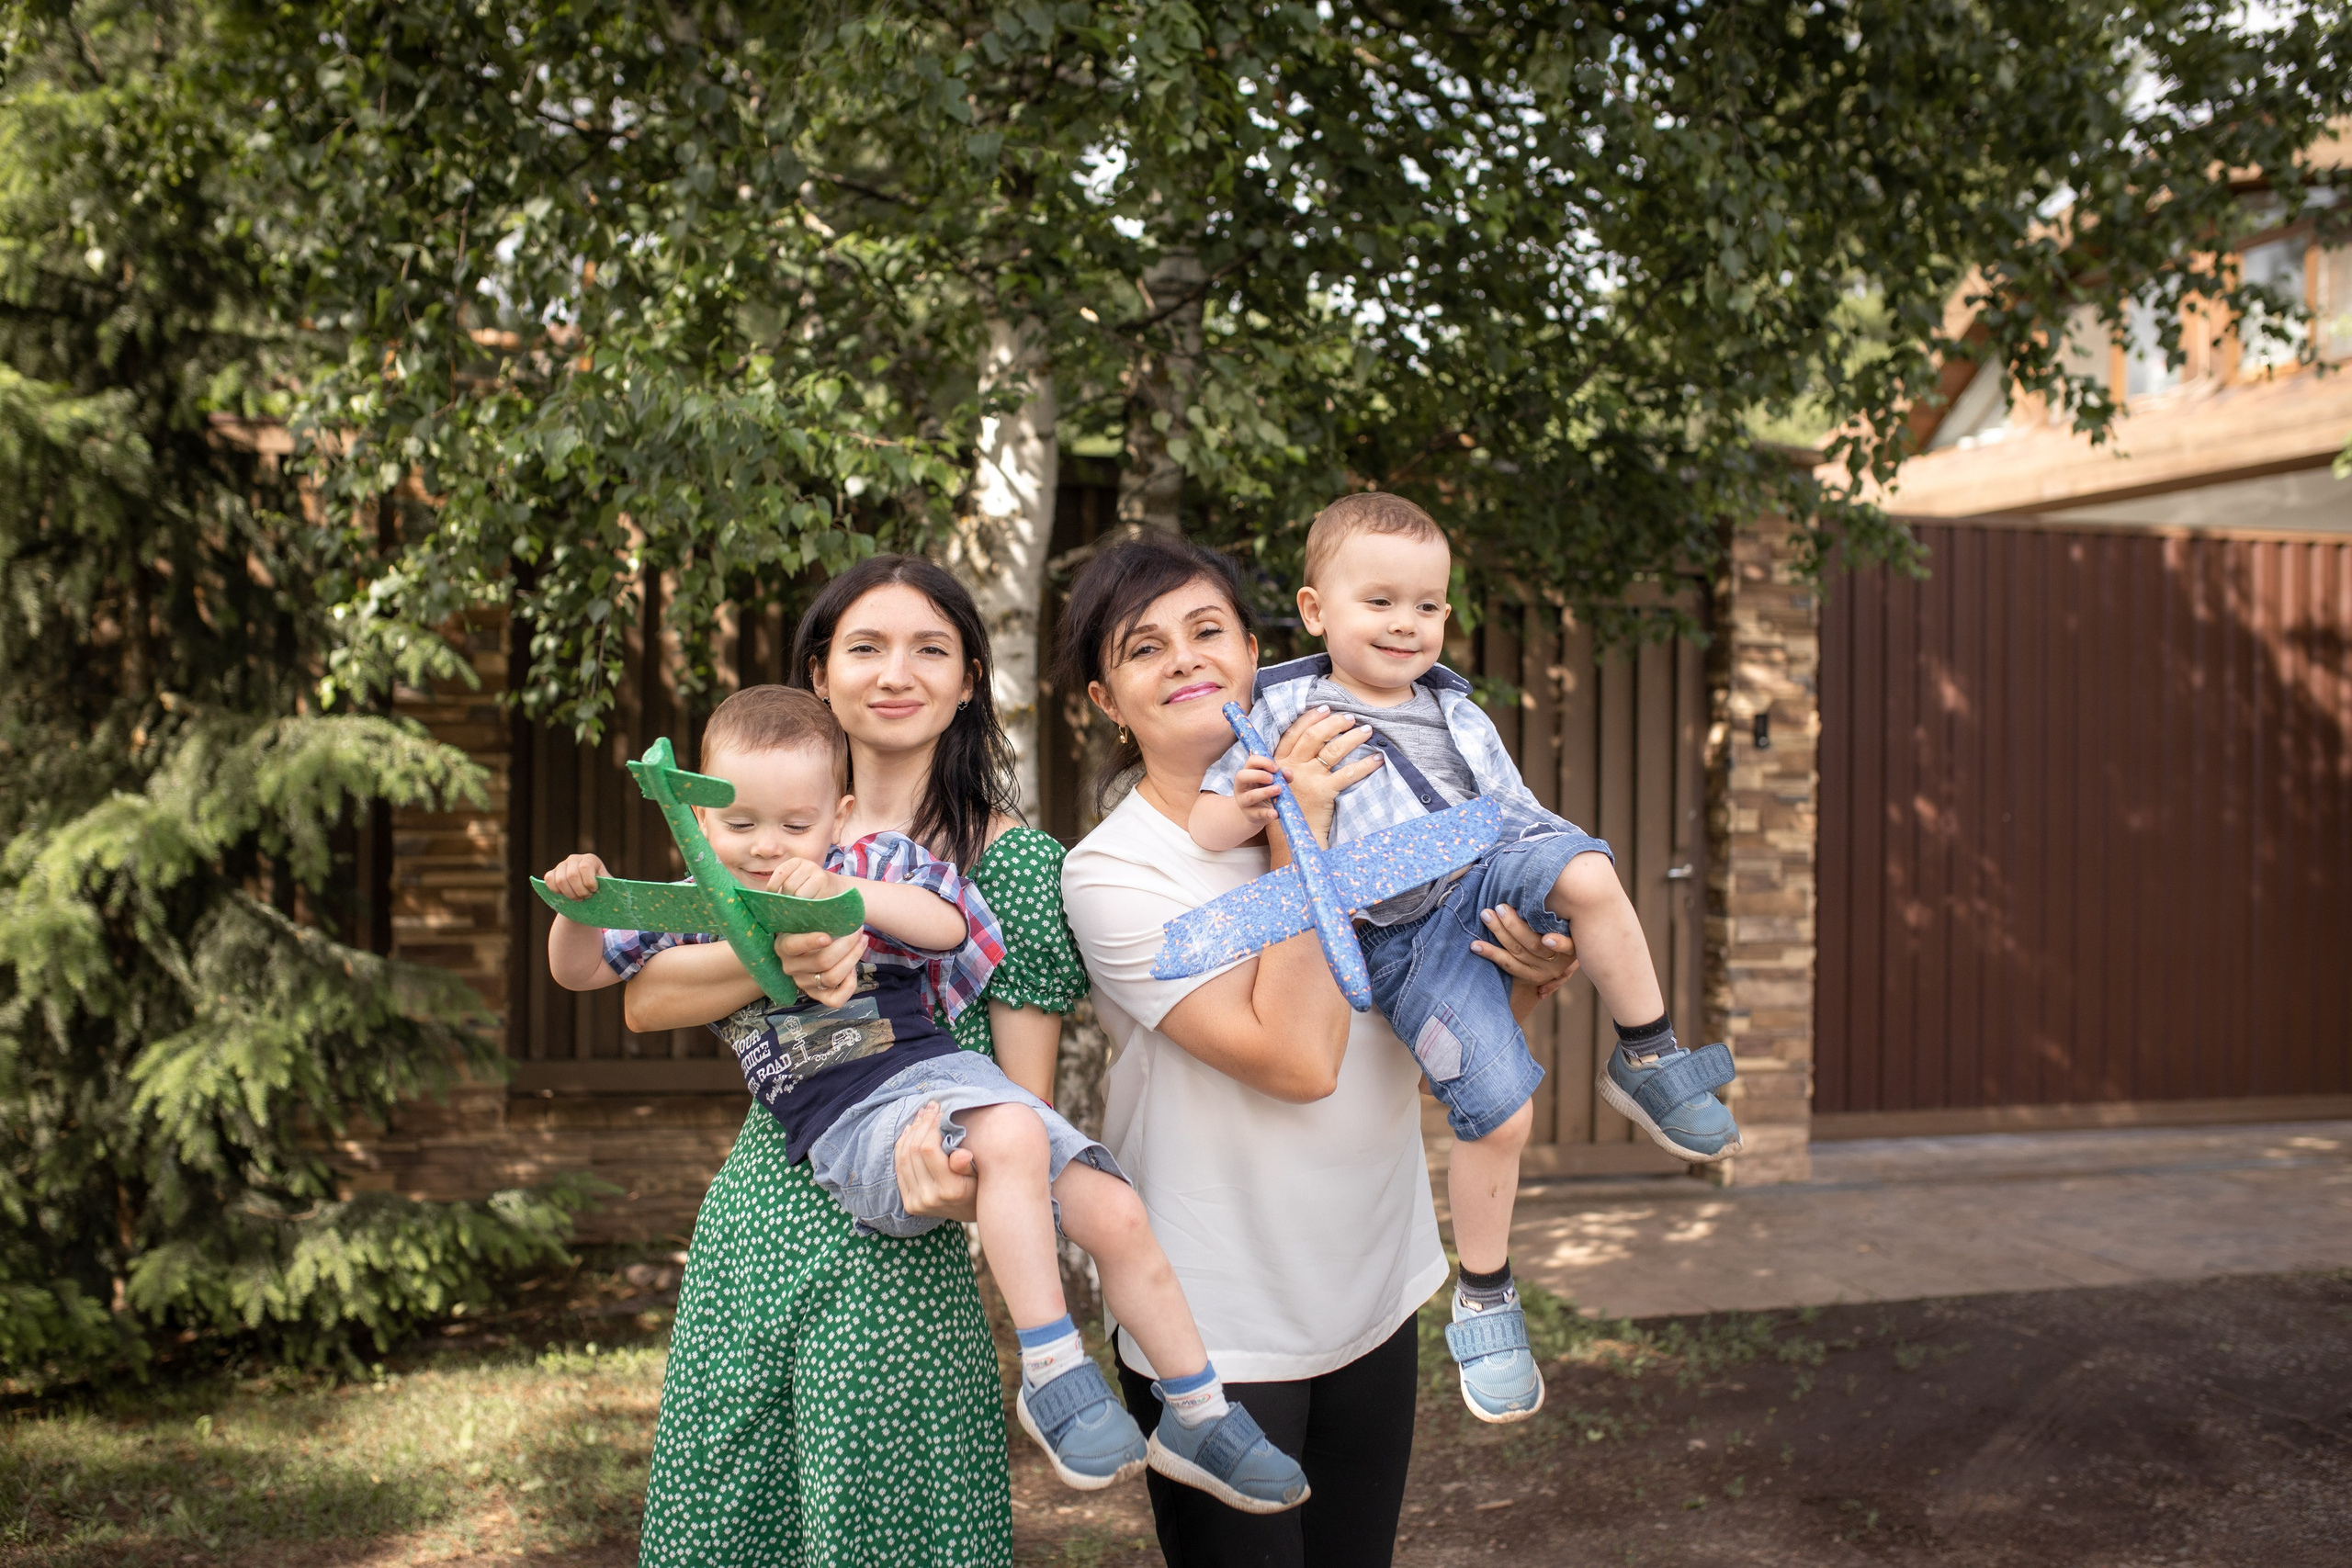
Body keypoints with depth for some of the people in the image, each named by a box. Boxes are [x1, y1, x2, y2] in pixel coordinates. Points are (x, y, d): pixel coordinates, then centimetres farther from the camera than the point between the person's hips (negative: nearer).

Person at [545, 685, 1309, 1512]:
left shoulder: (869, 863, 13)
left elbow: (948, 924, -4)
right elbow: (579, 970, 16)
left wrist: (843, 889, -17)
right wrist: (577, 908, -7)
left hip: (941, 1066, 4)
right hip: (845, 1122, -3)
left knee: (1116, 1214, -7)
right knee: (1011, 1134, -36)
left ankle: (1199, 1419, 10)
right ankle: (1052, 1379, -26)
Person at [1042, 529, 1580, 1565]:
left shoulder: (1346, 808, 1)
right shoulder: (1112, 871, -16)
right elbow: (1296, 1059, -25)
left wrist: (1529, 979, -10)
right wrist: (1298, 838, -23)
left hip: (1374, 1299, 5)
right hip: (1218, 1329, -5)